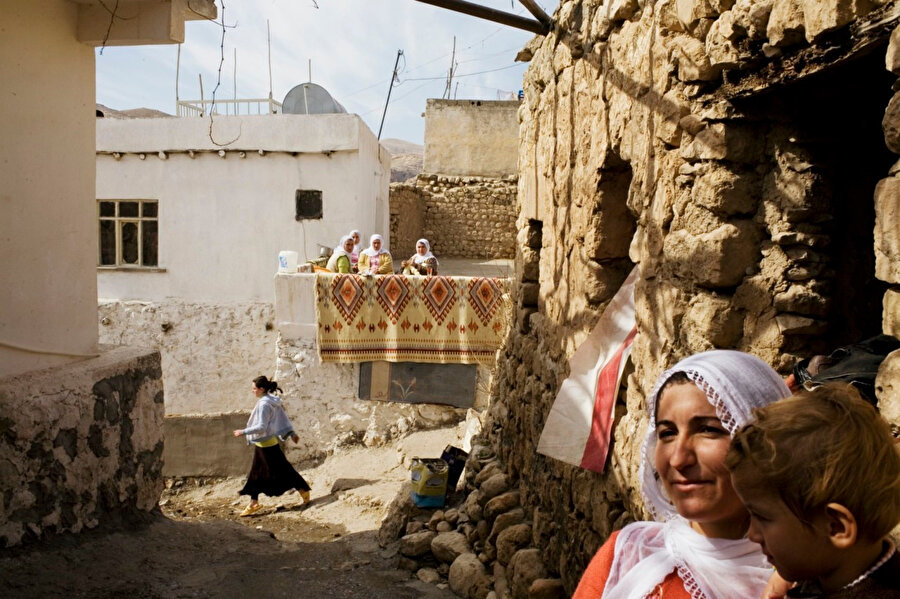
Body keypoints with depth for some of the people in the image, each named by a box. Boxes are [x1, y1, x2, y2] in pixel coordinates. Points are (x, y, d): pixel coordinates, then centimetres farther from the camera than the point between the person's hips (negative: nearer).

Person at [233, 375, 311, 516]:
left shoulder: (264, 404, -22)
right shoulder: (273, 401, 6)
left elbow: (261, 427, -26)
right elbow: (283, 418, 10)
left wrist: (243, 432, -19)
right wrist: (292, 433, 14)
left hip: (266, 443, -10)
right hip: (261, 444, 10)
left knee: (281, 470, 1)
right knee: (256, 473, 12)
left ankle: (303, 489, 13)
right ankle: (254, 503, 18)